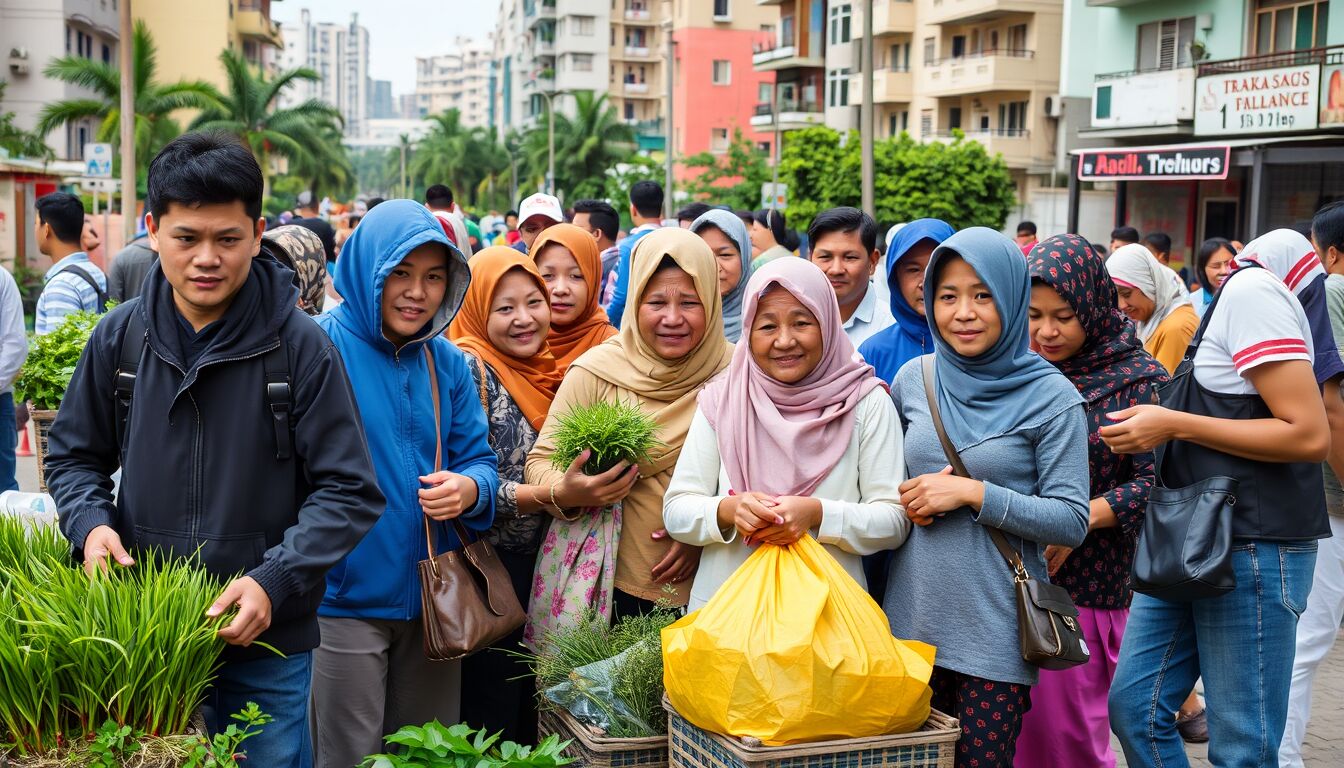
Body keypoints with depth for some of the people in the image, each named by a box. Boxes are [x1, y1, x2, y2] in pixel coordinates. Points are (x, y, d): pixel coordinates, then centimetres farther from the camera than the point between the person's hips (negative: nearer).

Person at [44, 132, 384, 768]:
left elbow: (348, 491, -9)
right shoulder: (119, 338, -1)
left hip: (268, 646, -2)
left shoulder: (300, 345, -11)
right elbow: (74, 456, 12)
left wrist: (273, 582, -22)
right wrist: (91, 524, -8)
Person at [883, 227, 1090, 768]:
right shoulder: (913, 378, 4)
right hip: (911, 618, 4)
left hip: (995, 631, -4)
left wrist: (973, 493, -18)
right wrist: (907, 498, -4)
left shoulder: (1051, 397, -7)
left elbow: (1072, 521, -10)